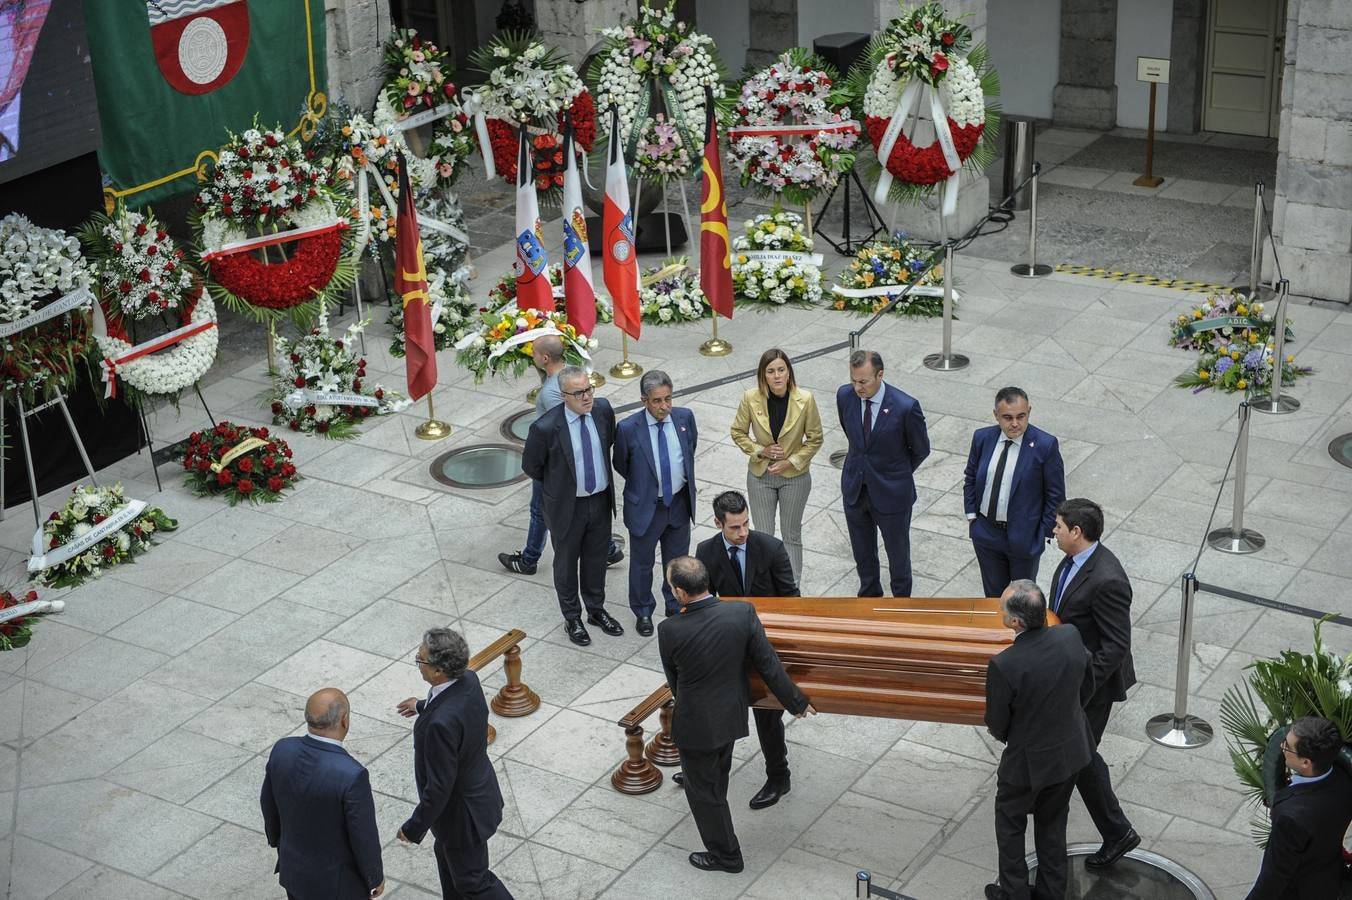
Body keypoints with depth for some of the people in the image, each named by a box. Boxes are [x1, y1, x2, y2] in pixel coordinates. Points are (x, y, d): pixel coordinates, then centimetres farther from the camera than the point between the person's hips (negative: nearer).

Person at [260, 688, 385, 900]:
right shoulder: (351, 775, -35)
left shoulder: (282, 750, -17)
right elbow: (364, 837, -23)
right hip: (337, 881, -6)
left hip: (294, 868, 6)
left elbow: (269, 803, 1)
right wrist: (376, 878, -5)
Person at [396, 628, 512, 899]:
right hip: (478, 790, 9)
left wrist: (414, 828, -17)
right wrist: (422, 706, 28)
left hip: (461, 813, -9)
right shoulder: (468, 681, -15)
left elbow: (439, 787, -31)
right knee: (446, 854, 31)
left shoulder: (441, 723, -41)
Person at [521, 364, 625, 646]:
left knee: (596, 558, 22)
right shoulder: (545, 428, -27)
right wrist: (558, 484, 3)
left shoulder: (603, 409, -13)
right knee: (566, 562, 16)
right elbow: (530, 466, -9)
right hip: (567, 506, -4)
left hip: (601, 499, 4)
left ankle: (596, 610, 43)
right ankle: (572, 618, 36)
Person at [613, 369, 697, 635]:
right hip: (646, 507, -3)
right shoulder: (628, 429, -21)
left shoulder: (685, 417, -11)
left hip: (680, 503, 3)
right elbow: (620, 465, -3)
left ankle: (676, 606, 42)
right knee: (642, 563, 15)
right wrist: (641, 485, 7)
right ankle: (643, 611, 36)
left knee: (677, 560, 21)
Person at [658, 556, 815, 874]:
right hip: (732, 714, 4)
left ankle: (725, 855, 33)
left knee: (703, 789, 18)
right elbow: (769, 664, -12)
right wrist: (796, 702, 3)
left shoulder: (669, 630, -28)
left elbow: (673, 680, -8)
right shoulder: (743, 612, -22)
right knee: (717, 773, 32)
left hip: (696, 723, -4)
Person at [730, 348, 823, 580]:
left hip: (795, 476, -1)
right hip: (760, 476, 1)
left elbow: (815, 439, -7)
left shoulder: (805, 400, -19)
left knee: (792, 535, 15)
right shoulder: (751, 399, -17)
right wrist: (761, 450, -15)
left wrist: (791, 462, -15)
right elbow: (738, 433, -1)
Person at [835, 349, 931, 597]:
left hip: (891, 493, -4)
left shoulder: (906, 407, -25)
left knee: (898, 554, 15)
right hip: (854, 490, 4)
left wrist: (896, 473, 7)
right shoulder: (845, 395, -12)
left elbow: (921, 450, -7)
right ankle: (869, 596, 42)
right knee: (863, 553, 21)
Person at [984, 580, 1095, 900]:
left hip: (1029, 760, -5)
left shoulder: (1003, 665, -33)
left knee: (1010, 824, 22)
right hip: (1071, 752, 5)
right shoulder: (1071, 637, -19)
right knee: (1052, 821, 26)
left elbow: (997, 726, -17)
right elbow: (1086, 688, 0)